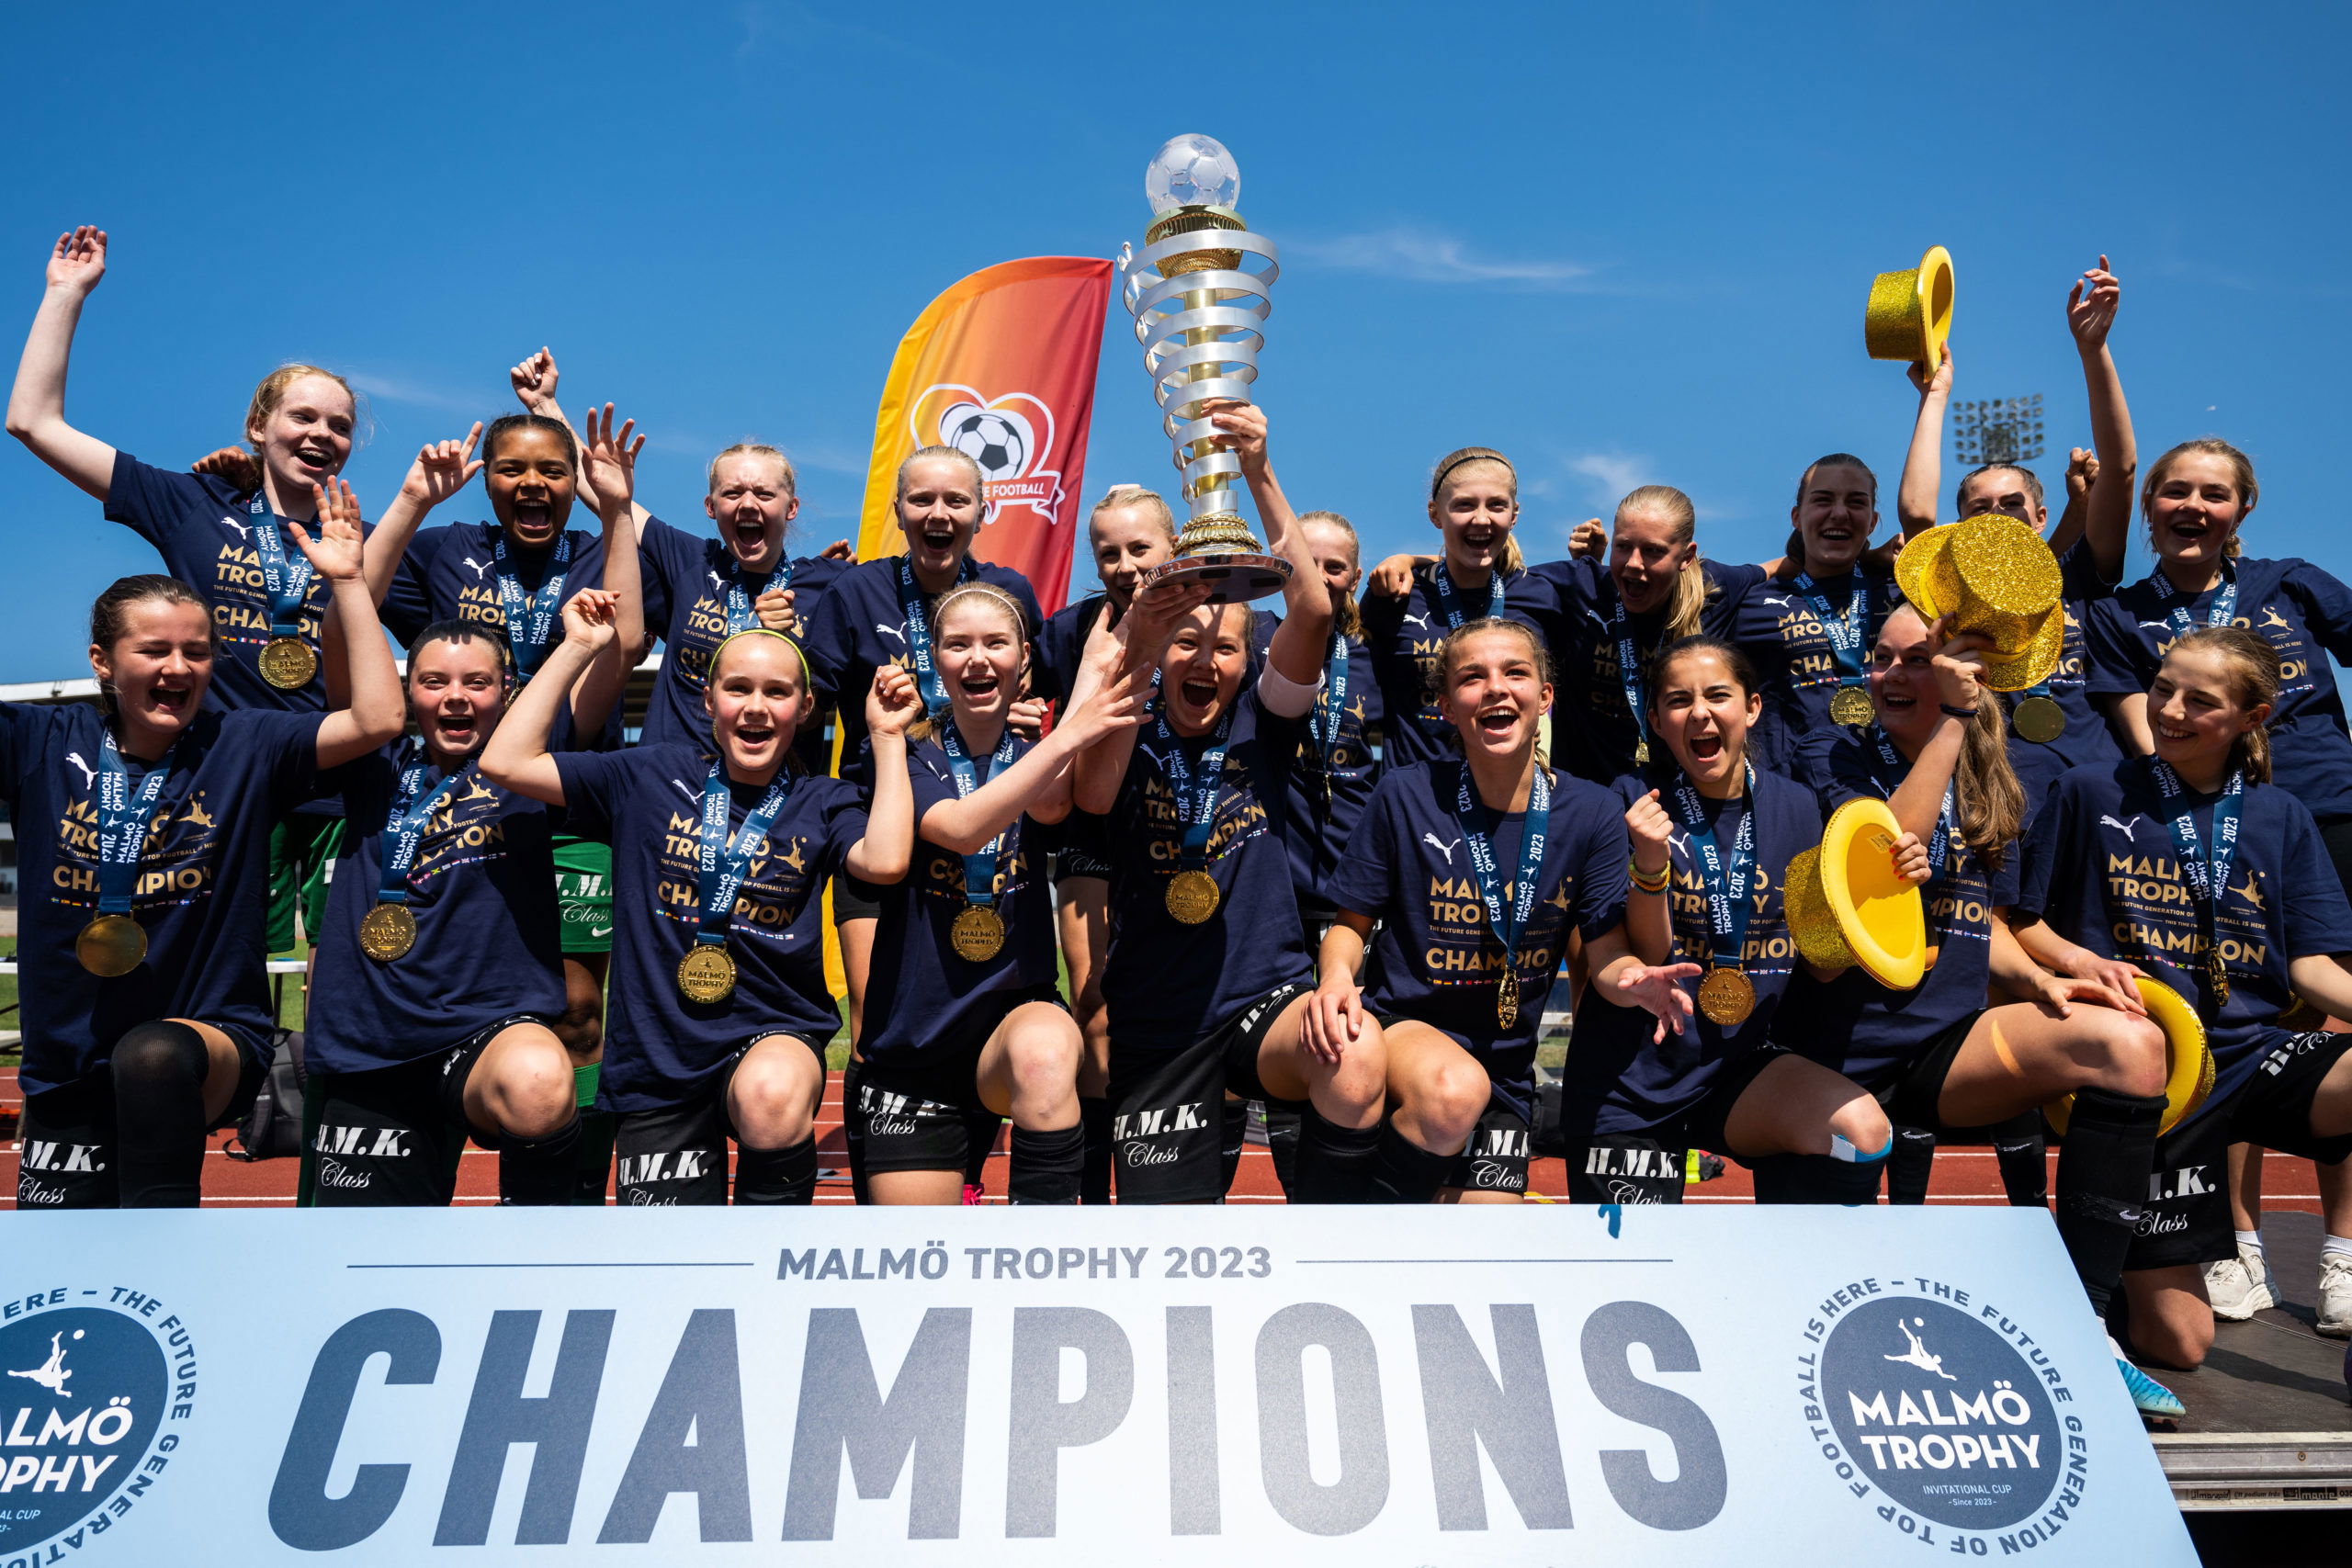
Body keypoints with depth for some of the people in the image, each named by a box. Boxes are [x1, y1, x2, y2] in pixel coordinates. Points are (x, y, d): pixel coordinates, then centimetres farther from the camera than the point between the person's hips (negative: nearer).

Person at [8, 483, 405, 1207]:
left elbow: (377, 719, -15)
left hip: (215, 1041, -3)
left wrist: (347, 581, -15)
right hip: (68, 1075, 4)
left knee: (155, 1055, -39)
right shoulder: (45, 744, 1)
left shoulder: (243, 747, -4)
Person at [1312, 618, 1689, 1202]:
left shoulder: (1590, 813, -4)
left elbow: (1608, 956, -5)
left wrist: (1633, 980, -29)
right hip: (1401, 1024, -3)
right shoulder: (1406, 795, -9)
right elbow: (1351, 923, 0)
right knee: (1456, 1089, -36)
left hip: (1506, 1068, 3)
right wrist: (1336, 975, -23)